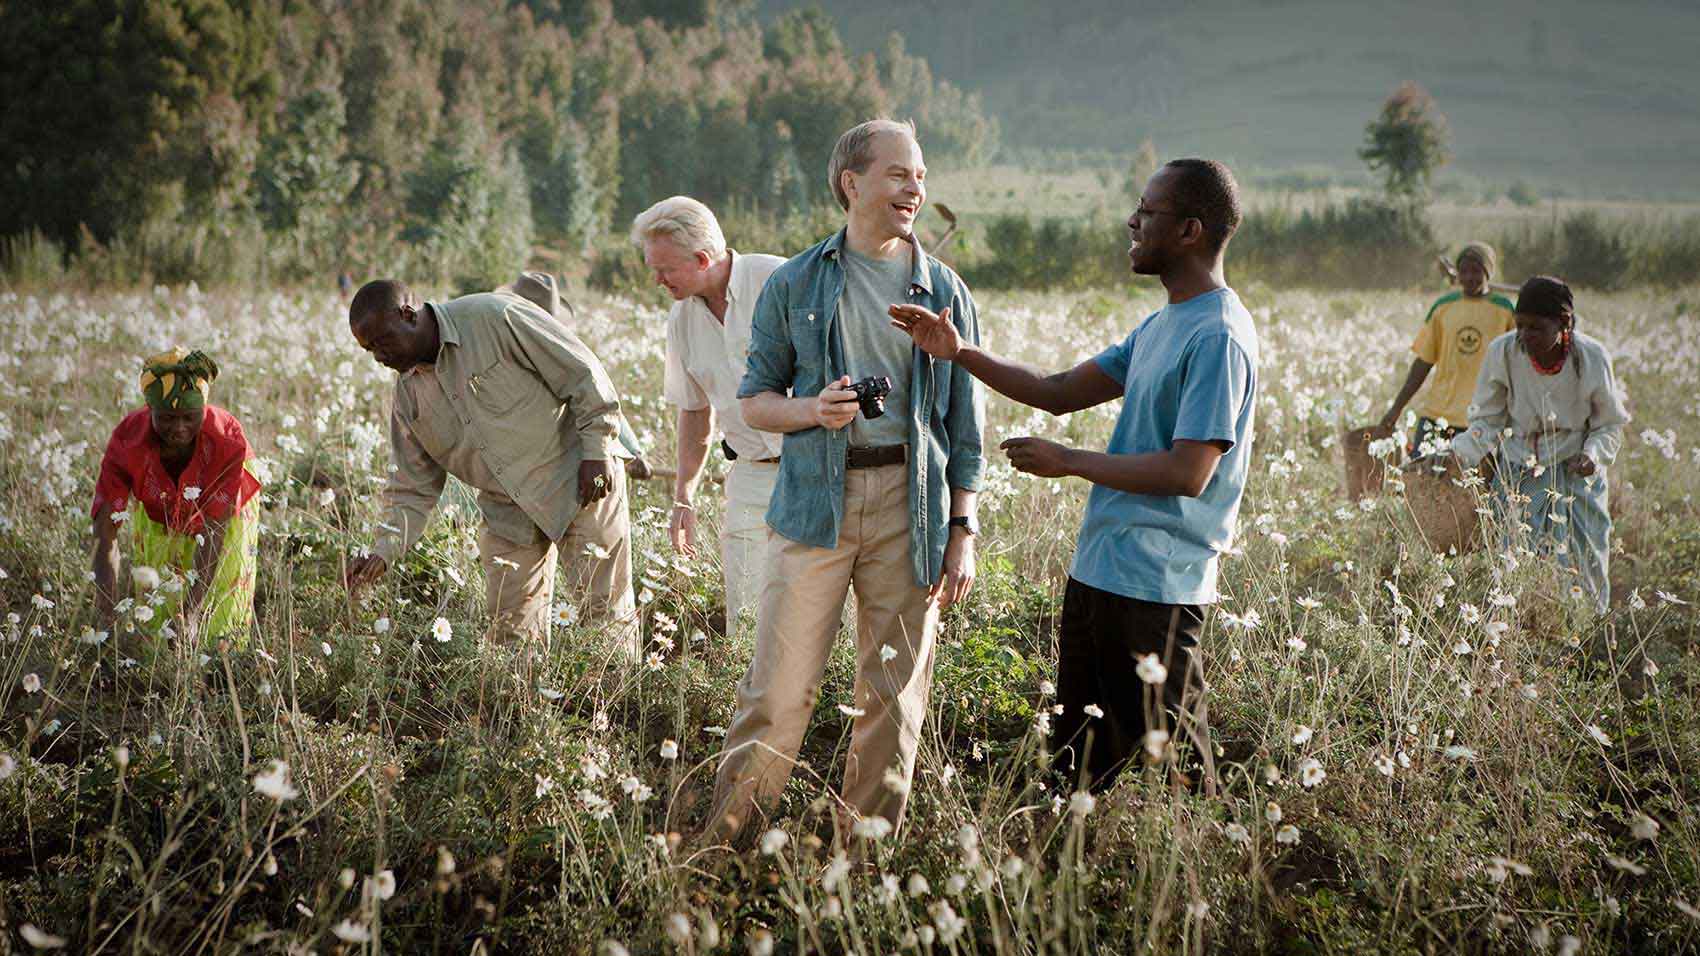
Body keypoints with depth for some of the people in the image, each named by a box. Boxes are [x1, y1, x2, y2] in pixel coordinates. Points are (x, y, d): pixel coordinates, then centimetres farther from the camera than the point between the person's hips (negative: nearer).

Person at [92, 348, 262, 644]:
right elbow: (105, 532, -38)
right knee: (154, 617, 2)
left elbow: (215, 532, -41)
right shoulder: (126, 441, -37)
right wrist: (107, 613, -51)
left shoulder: (227, 439, -40)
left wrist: (192, 611, -50)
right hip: (157, 515, 1)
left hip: (227, 508, -1)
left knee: (223, 613, -1)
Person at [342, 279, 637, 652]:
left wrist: (597, 451, -15)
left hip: (578, 483, -6)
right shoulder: (408, 394, 4)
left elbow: (582, 371, -13)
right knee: (510, 629, 3)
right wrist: (384, 551, -5)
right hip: (509, 516, 6)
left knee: (604, 613, -3)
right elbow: (413, 488, 8)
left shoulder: (495, 317, -15)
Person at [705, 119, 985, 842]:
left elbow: (965, 423, 9)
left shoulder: (945, 292, 8)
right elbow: (753, 399, 9)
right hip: (814, 502, -1)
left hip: (911, 505, 1)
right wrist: (813, 409, -13)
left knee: (894, 693, 5)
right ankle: (721, 839, 11)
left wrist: (963, 531, 2)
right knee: (780, 686, -3)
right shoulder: (794, 285, 6)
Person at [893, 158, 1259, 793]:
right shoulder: (1162, 325, 16)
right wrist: (960, 353, 5)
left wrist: (1066, 461, -13)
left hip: (1156, 589, -10)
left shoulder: (1219, 337, -16)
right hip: (1095, 572, 10)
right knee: (1077, 759, 16)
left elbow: (1187, 473, -23)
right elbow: (1060, 393, 16)